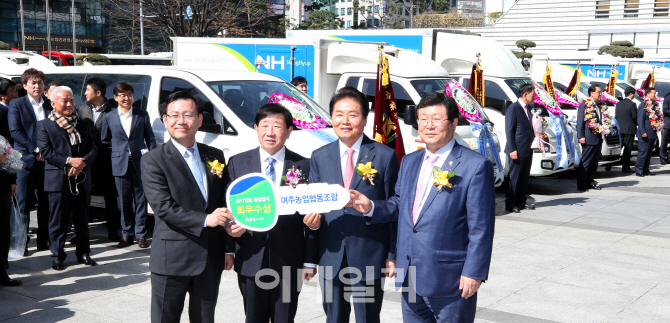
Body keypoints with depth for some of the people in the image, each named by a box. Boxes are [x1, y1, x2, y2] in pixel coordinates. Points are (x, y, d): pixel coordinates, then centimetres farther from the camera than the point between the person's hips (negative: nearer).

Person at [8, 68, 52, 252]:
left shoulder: (50, 106, 14)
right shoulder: (16, 105, 3)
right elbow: (15, 132, -6)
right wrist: (36, 150, -13)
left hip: (47, 160, 3)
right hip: (26, 160, -3)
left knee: (46, 203, 5)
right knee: (24, 203, 0)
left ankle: (44, 240, 12)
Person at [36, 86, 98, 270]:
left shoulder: (82, 124, 14)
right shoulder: (44, 125, 1)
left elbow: (92, 148, 9)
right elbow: (46, 151, -8)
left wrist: (82, 163, -11)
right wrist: (69, 161, -17)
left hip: (82, 179, 4)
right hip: (58, 180, -4)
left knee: (82, 220, 10)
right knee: (58, 221, 1)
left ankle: (84, 253, 19)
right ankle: (57, 256, 10)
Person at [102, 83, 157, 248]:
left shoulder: (142, 115, 6)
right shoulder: (108, 118, 7)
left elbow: (150, 139, 6)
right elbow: (105, 141, 16)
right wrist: (118, 149, 4)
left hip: (140, 163, 0)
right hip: (120, 165, 1)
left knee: (141, 200, 2)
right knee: (125, 201, 5)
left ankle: (141, 234, 9)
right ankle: (127, 234, 15)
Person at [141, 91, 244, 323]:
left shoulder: (215, 156, 9)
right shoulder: (153, 160, -5)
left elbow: (225, 203, 12)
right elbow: (163, 208, -15)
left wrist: (228, 249, 7)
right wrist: (205, 220, -24)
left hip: (211, 258, 5)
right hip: (172, 260, -4)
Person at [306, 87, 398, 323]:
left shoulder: (385, 156, -3)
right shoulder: (319, 157, 7)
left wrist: (393, 254, -4)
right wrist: (312, 218, -11)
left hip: (369, 257, -3)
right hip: (331, 257, 3)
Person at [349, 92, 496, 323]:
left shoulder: (476, 166, -11)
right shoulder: (409, 162, 12)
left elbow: (481, 227, -13)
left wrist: (473, 273, -16)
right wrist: (371, 207, 1)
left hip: (449, 281, -6)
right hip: (410, 279, 7)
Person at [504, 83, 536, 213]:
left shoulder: (529, 108, 14)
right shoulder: (513, 108, -11)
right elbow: (509, 130, -13)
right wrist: (512, 150, -18)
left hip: (528, 150, 8)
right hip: (518, 150, -8)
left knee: (524, 177, 14)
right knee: (514, 177, -3)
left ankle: (521, 201, 23)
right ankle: (510, 204, 4)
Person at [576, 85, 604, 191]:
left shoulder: (599, 106, 14)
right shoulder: (584, 105, -8)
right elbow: (580, 122, -10)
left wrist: (601, 135, 16)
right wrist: (581, 136, -15)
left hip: (598, 139, 8)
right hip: (589, 138, -8)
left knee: (594, 162, 11)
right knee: (585, 162, -4)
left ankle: (590, 181, 20)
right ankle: (581, 184, 2)